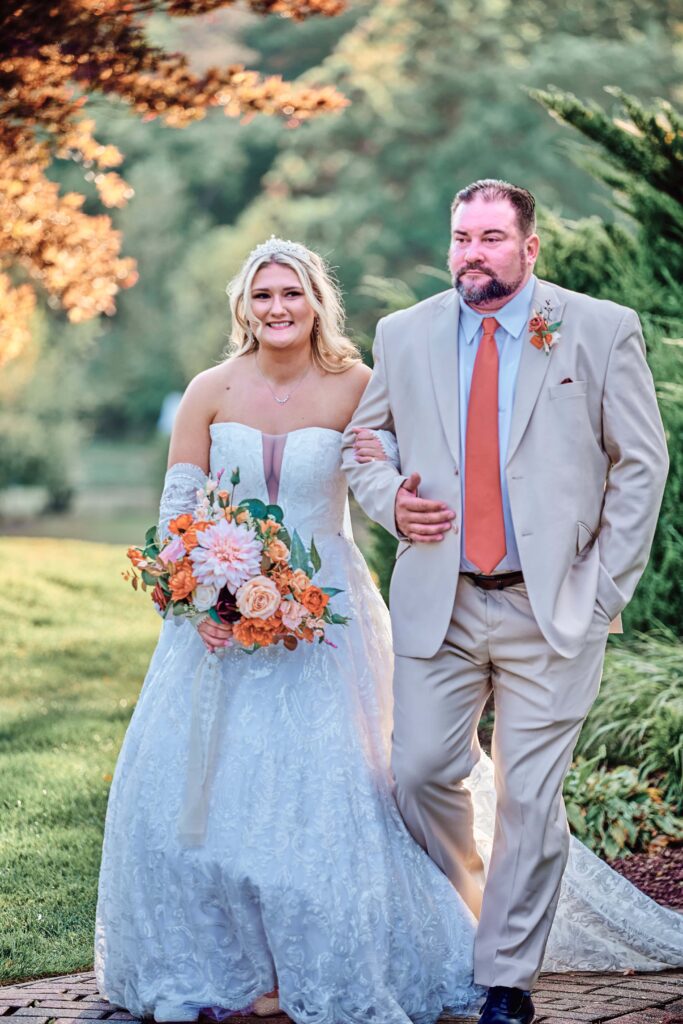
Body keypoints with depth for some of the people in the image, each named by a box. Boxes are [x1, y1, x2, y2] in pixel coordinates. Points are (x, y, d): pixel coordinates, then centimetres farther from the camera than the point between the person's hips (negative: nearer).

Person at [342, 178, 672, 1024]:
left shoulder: (601, 332, -1)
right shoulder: (405, 336, 6)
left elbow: (641, 464, 2)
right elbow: (358, 438, 20)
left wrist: (606, 587, -3)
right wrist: (389, 500, -1)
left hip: (552, 608, -2)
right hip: (437, 603, 3)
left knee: (530, 796, 1)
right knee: (422, 774, 3)